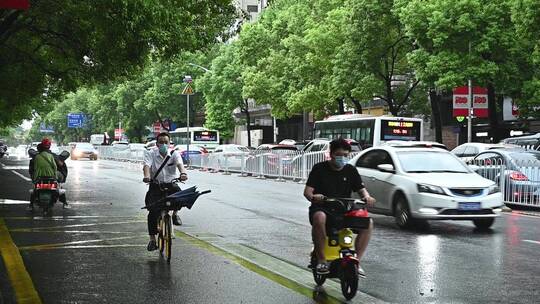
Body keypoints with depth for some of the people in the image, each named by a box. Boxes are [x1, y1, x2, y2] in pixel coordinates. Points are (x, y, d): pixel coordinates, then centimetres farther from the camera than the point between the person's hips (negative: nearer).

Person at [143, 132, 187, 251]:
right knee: (153, 211, -16)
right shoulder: (151, 154, -1)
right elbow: (147, 165, -19)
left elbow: (179, 164, -18)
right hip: (156, 186, -1)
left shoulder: (174, 154, 1)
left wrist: (183, 173, -42)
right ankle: (152, 240, -6)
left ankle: (175, 213, 3)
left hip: (170, 185, 1)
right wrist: (146, 176, -42)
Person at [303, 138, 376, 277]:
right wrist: (313, 196, -30)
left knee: (368, 223, -21)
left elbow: (361, 189, 9)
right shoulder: (319, 169, 1)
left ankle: (357, 260, -10)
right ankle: (321, 260, -27)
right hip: (321, 208, -4)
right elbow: (307, 190, -5)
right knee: (319, 218, -40)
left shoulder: (350, 170, 12)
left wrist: (367, 197, -15)